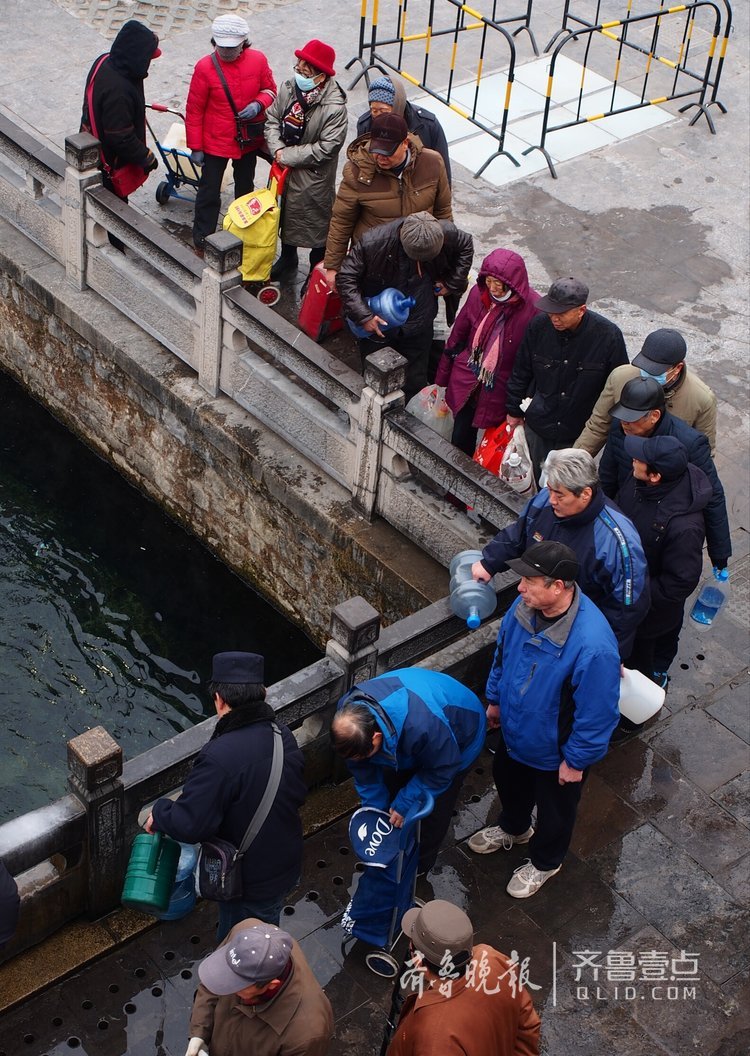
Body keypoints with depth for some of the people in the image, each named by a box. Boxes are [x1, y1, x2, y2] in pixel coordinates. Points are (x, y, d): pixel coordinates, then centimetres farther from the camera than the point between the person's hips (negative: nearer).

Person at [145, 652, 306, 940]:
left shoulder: (218, 757, -33)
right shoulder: (284, 737, -9)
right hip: (285, 865, 7)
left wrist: (159, 812, -11)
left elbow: (190, 825, -31)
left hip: (249, 883, -7)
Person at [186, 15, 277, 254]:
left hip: (249, 140, 4)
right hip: (215, 142, -3)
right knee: (209, 191, 5)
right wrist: (195, 147, -9)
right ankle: (202, 241, 18)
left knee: (245, 188, 23)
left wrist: (258, 104, -18)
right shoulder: (205, 67, -19)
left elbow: (269, 89, 5)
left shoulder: (258, 60, -12)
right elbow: (194, 110, -12)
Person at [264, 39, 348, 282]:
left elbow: (326, 148, -25)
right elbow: (272, 119, 2)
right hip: (284, 170, 6)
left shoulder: (334, 107, -24)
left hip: (314, 178, -6)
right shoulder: (288, 89, -7)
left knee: (316, 223, 9)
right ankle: (288, 258, 48)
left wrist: (289, 156, -21)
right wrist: (277, 150, -15)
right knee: (285, 214, 25)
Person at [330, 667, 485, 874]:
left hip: (457, 740, -5)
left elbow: (443, 768, -27)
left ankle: (421, 863, 28)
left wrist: (405, 804, -21)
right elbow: (364, 770, -12)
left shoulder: (422, 726, -49)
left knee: (434, 806, 3)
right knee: (392, 783, 13)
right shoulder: (348, 713, -29)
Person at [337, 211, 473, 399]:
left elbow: (466, 246, 4)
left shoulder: (446, 233, -21)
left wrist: (452, 284, -1)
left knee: (416, 383, 16)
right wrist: (363, 316, -25)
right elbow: (345, 278, -19)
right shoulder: (373, 242, -30)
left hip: (419, 326, 2)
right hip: (378, 324, -2)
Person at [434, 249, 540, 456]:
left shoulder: (532, 308, -22)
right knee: (461, 438, 13)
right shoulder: (479, 294, -9)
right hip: (467, 378, 4)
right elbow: (458, 334, 5)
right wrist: (443, 376, 13)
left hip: (500, 389, -3)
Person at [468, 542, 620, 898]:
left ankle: (544, 862, 54)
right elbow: (503, 652, 1)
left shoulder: (593, 645, -43)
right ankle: (513, 828, 66)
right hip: (514, 729, 6)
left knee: (554, 809, 24)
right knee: (508, 782, 34)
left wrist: (576, 761, -17)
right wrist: (495, 700, 12)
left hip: (555, 751, -6)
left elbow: (597, 714, -29)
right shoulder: (525, 606, -21)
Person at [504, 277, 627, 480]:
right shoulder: (539, 326, -13)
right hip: (537, 430, 2)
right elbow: (520, 374, 3)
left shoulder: (608, 335, -19)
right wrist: (514, 411, 10)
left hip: (580, 435, -2)